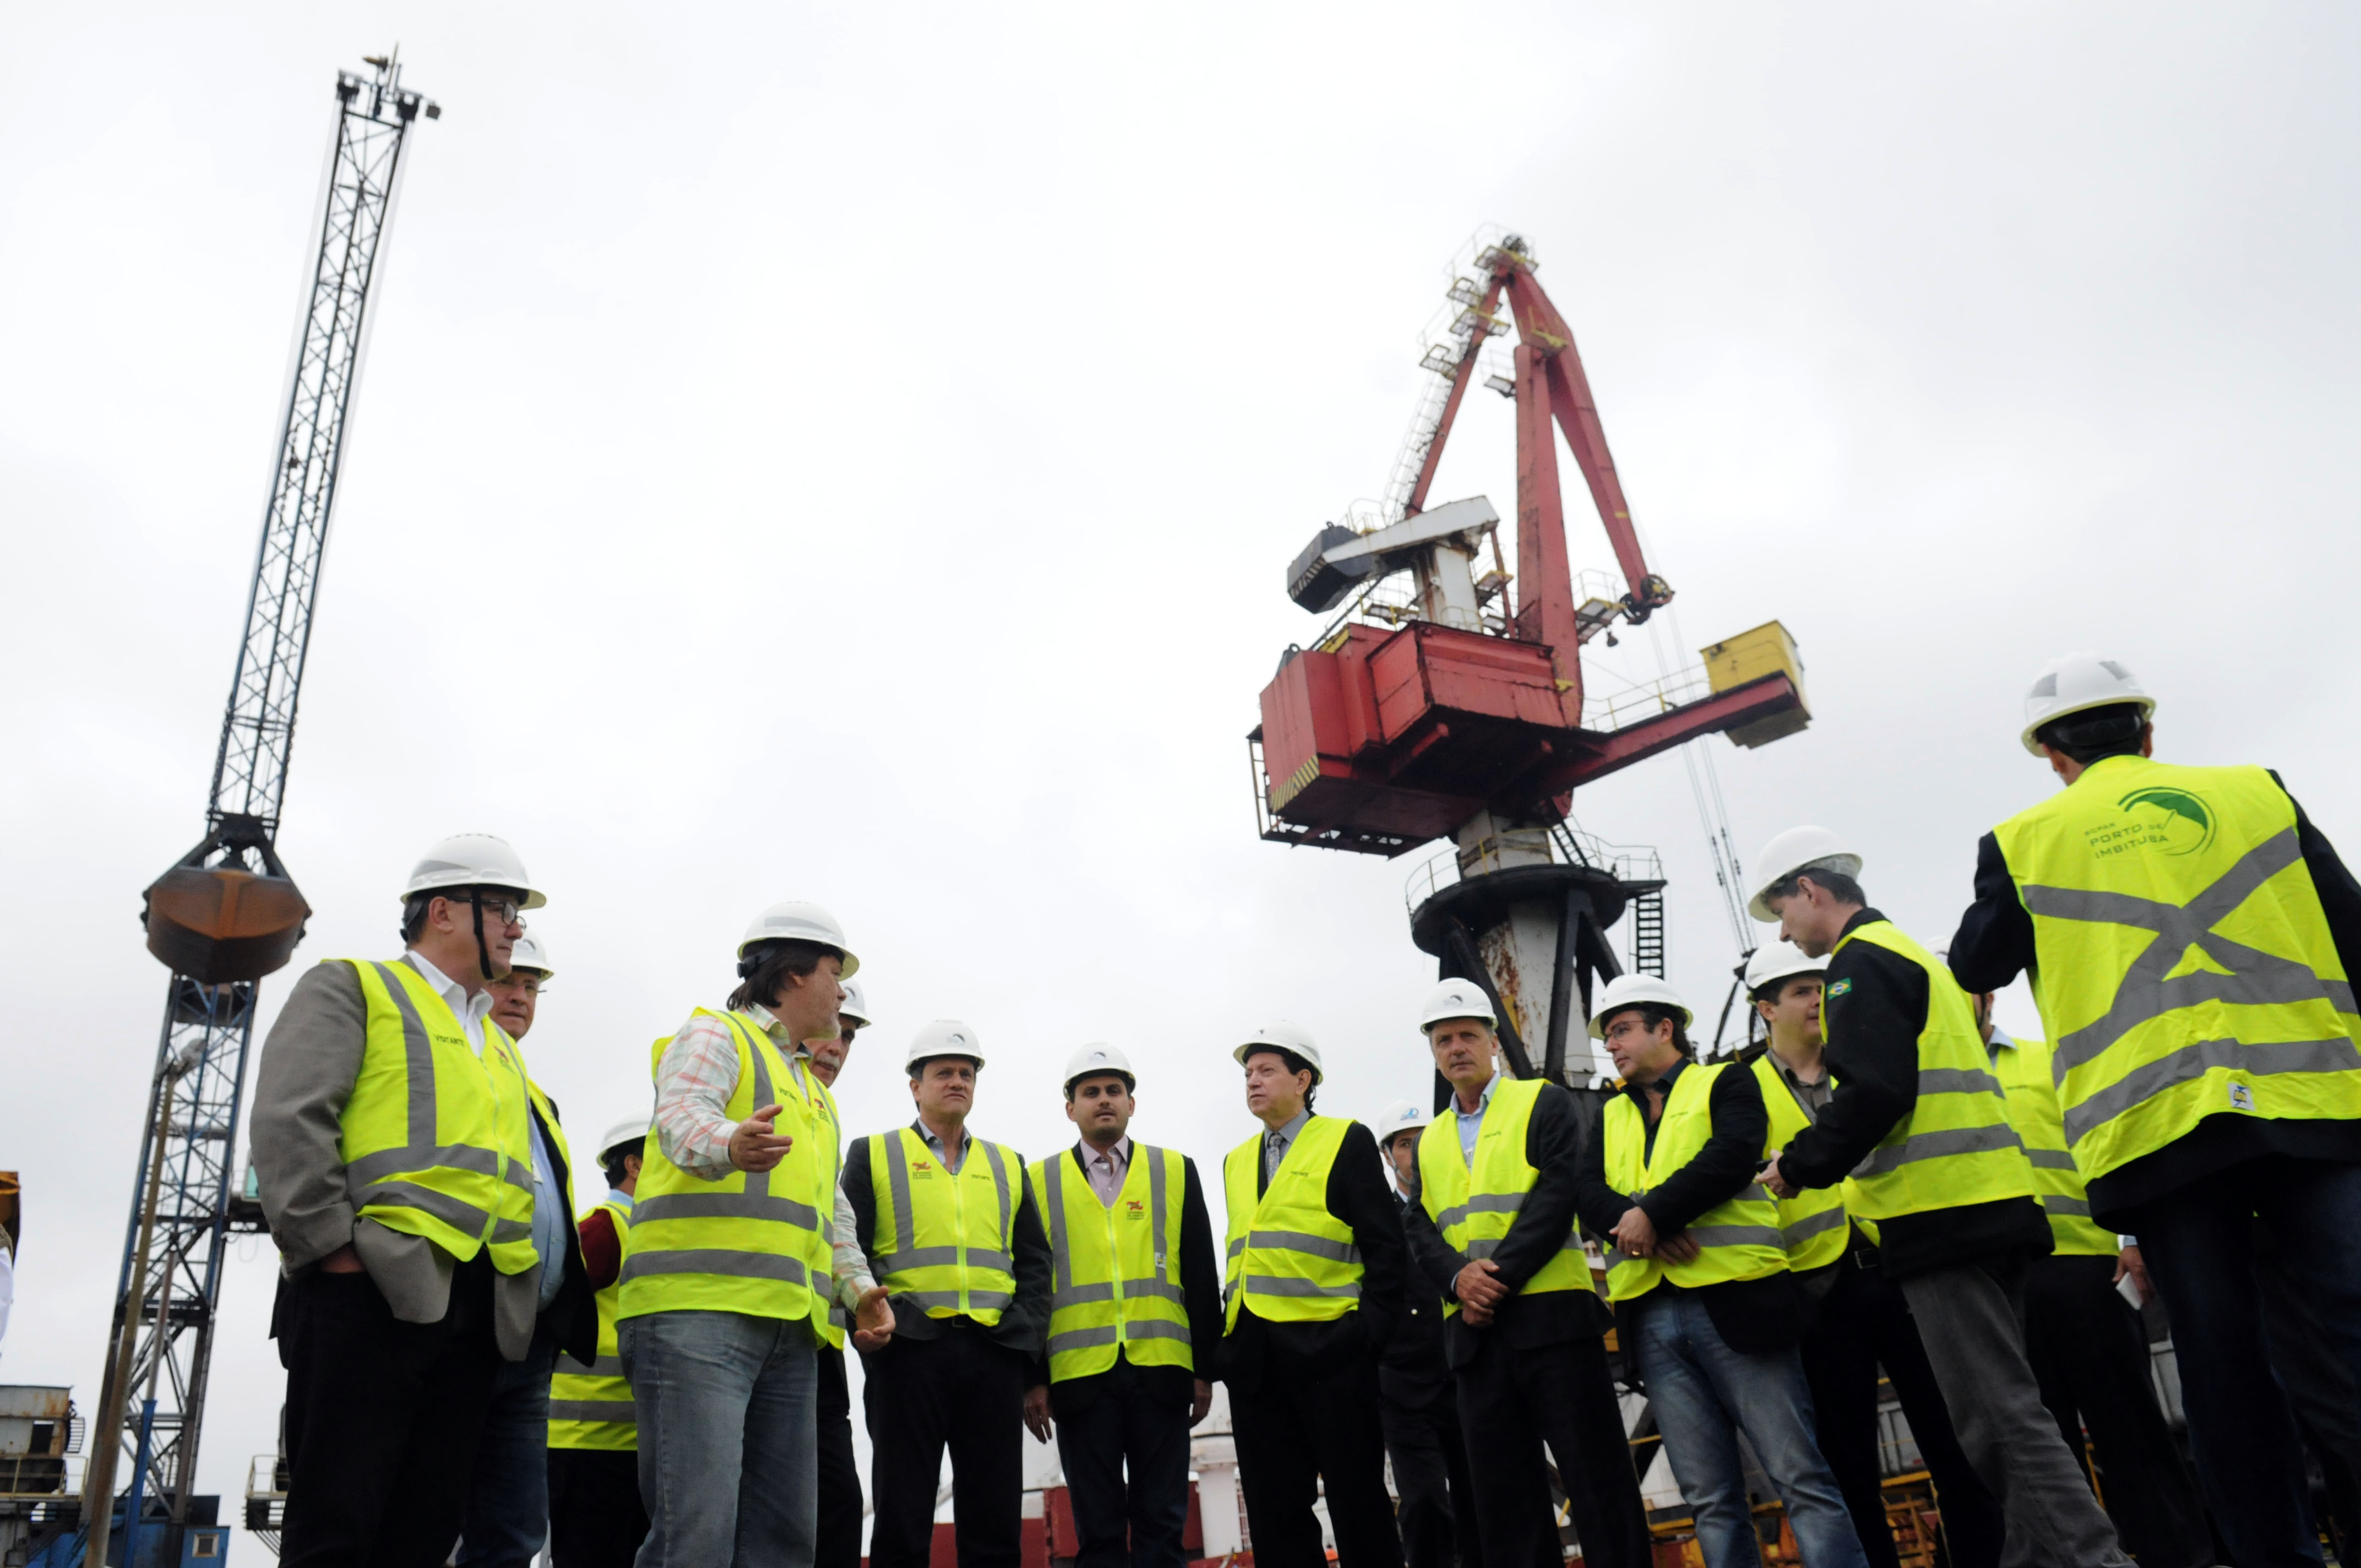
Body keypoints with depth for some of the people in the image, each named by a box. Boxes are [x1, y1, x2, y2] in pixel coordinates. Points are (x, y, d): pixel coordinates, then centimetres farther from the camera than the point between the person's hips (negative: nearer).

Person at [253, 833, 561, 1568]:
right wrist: (334, 1248, -15)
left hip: (477, 1313, 7)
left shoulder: (502, 1047, 27)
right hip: (374, 1290, -6)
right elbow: (290, 1121, -8)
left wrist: (522, 1295, 13)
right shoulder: (351, 988, 6)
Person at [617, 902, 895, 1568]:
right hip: (697, 1312, -8)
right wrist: (729, 1144, -42)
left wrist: (857, 1289, 12)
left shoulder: (815, 1091, 29)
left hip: (789, 1332, 8)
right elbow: (681, 1118, -18)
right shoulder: (715, 1037, 3)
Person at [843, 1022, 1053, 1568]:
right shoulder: (873, 1155, 10)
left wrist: (1026, 1338, 2)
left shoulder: (1007, 1165, 19)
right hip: (909, 1350, -3)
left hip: (994, 1354, 3)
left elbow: (1034, 1262, 15)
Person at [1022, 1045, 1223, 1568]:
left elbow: (1201, 1277, 8)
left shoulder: (1176, 1171, 9)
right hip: (1080, 1373, 0)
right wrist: (1033, 1379, 1)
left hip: (1161, 1369, 1)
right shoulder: (1041, 1181, 8)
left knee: (1162, 1524, 4)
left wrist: (1205, 1368, 3)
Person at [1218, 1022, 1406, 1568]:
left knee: (1358, 1502, 1)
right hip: (1254, 1355, 6)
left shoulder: (1346, 1141, 0)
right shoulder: (1237, 1161, 17)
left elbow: (1385, 1246, -4)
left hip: (1329, 1349, -6)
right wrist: (1230, 1336, 9)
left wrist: (1372, 1333, -11)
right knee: (1274, 1511, 9)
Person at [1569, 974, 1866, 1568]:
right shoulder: (1610, 1116, 21)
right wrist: (1645, 1230, -14)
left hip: (1733, 1297, -4)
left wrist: (1652, 1213, -15)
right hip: (1652, 1317, 5)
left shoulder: (1726, 1083, 7)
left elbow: (1733, 1157, -11)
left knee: (1801, 1476, -4)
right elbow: (1587, 1193, 5)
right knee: (1709, 1498, 6)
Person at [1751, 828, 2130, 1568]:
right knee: (2006, 1408, 12)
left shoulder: (1860, 960, -7)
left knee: (1998, 1418, -9)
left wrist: (1799, 1165, -7)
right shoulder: (1913, 955, 24)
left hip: (1941, 1216, -11)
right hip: (1995, 1205, 11)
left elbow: (1873, 1093, -19)